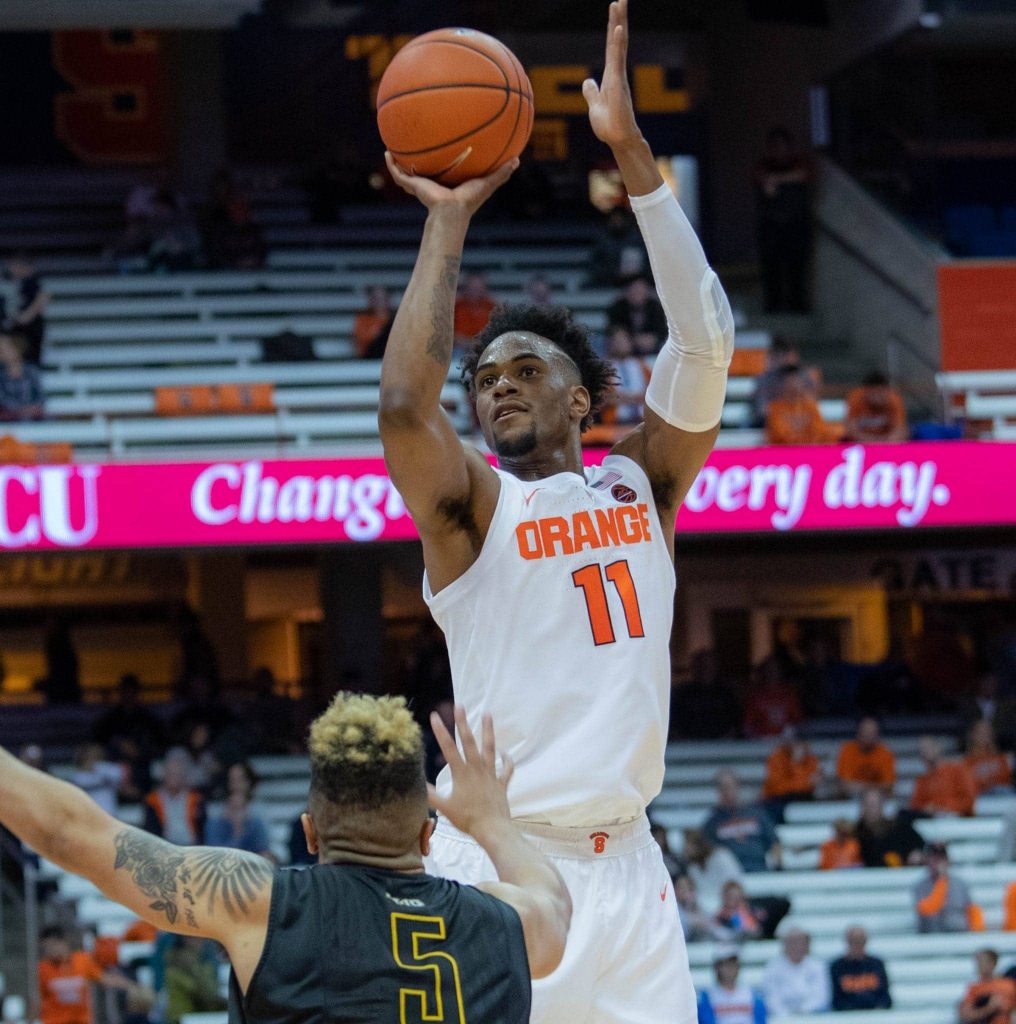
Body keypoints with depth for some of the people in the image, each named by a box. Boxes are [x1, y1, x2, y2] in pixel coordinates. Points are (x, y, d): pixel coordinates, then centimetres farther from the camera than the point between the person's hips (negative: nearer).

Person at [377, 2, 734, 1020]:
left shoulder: (642, 484, 13)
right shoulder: (470, 504, 2)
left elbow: (705, 342, 0)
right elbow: (402, 406, -19)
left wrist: (631, 151, -6)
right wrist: (449, 219, -10)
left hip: (626, 869, 4)